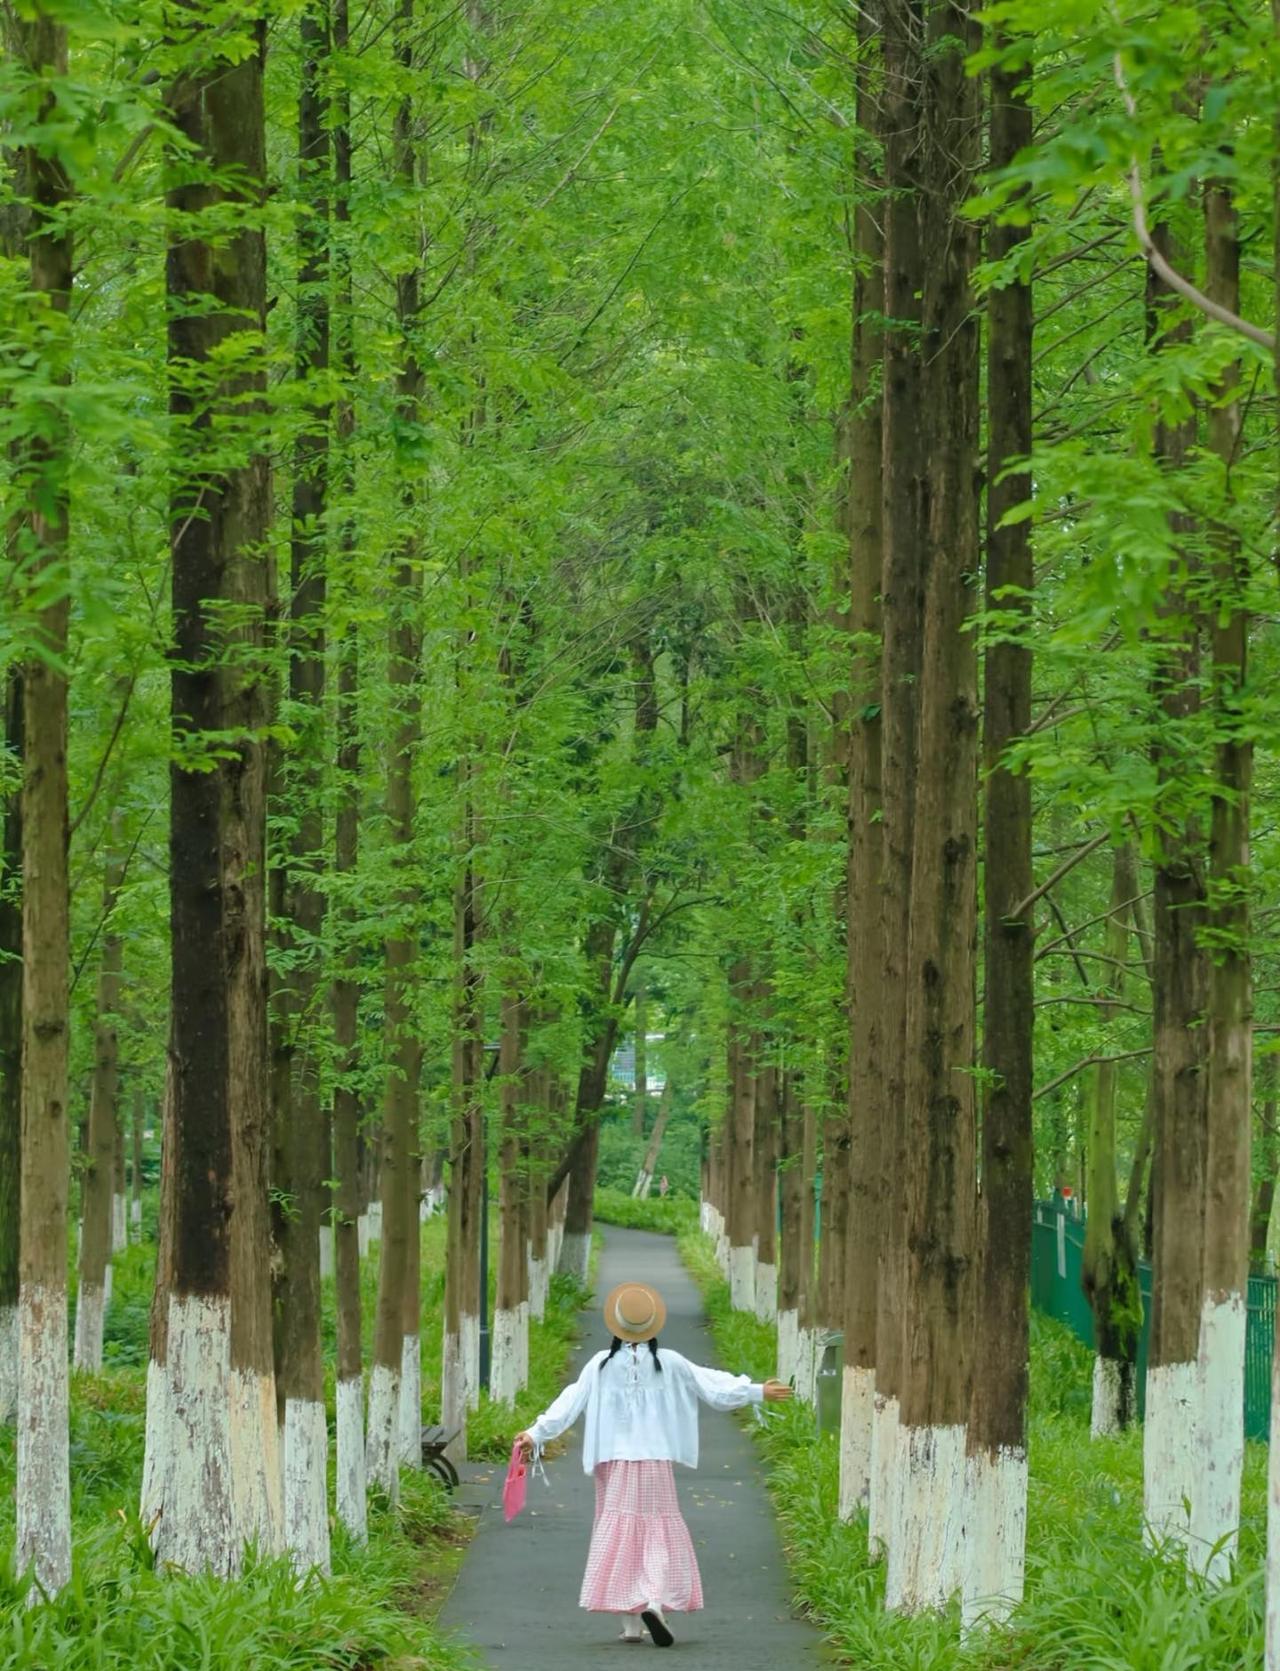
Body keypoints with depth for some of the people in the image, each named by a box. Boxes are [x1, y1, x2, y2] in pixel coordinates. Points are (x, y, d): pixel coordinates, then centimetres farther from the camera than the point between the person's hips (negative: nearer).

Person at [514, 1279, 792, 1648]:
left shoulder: (602, 1365, -2)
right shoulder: (668, 1363, -2)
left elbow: (570, 1402, -5)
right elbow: (713, 1386, 4)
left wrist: (536, 1434, -1)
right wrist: (758, 1392, 14)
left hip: (614, 1464, 1)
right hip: (655, 1463, -1)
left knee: (620, 1535, 6)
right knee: (660, 1534, 6)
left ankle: (631, 1623, 5)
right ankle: (656, 1600, -19)